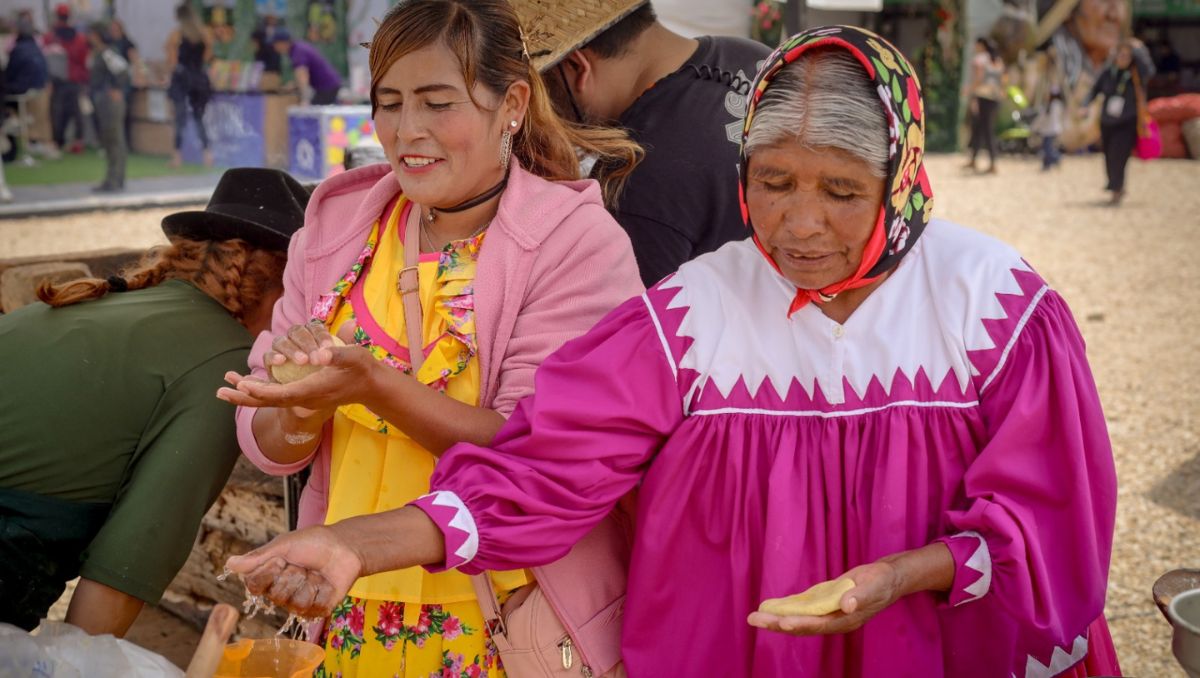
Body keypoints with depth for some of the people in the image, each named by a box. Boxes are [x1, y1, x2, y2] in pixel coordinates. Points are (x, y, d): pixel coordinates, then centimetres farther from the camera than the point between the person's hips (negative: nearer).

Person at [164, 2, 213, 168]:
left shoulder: (175, 35, -6)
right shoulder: (205, 34, 3)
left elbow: (171, 62, -6)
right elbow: (208, 58, 7)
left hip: (181, 78, -3)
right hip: (200, 78, 3)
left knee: (180, 117, 0)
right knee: (199, 117, 12)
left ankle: (178, 155, -3)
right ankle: (207, 151, 0)